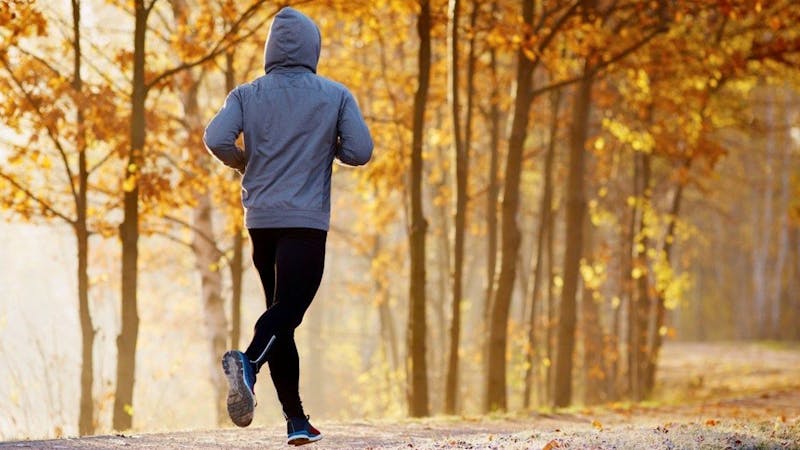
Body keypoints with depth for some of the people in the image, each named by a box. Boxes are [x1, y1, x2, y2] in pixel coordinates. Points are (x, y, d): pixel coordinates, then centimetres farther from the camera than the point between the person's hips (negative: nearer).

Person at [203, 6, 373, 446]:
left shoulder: (247, 95, 5)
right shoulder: (336, 96, 2)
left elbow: (216, 139, -10)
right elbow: (360, 151, -4)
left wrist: (244, 163, 10)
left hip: (260, 219, 4)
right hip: (306, 220, -4)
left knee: (281, 310, 13)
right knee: (289, 307, -13)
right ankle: (248, 361, -45)